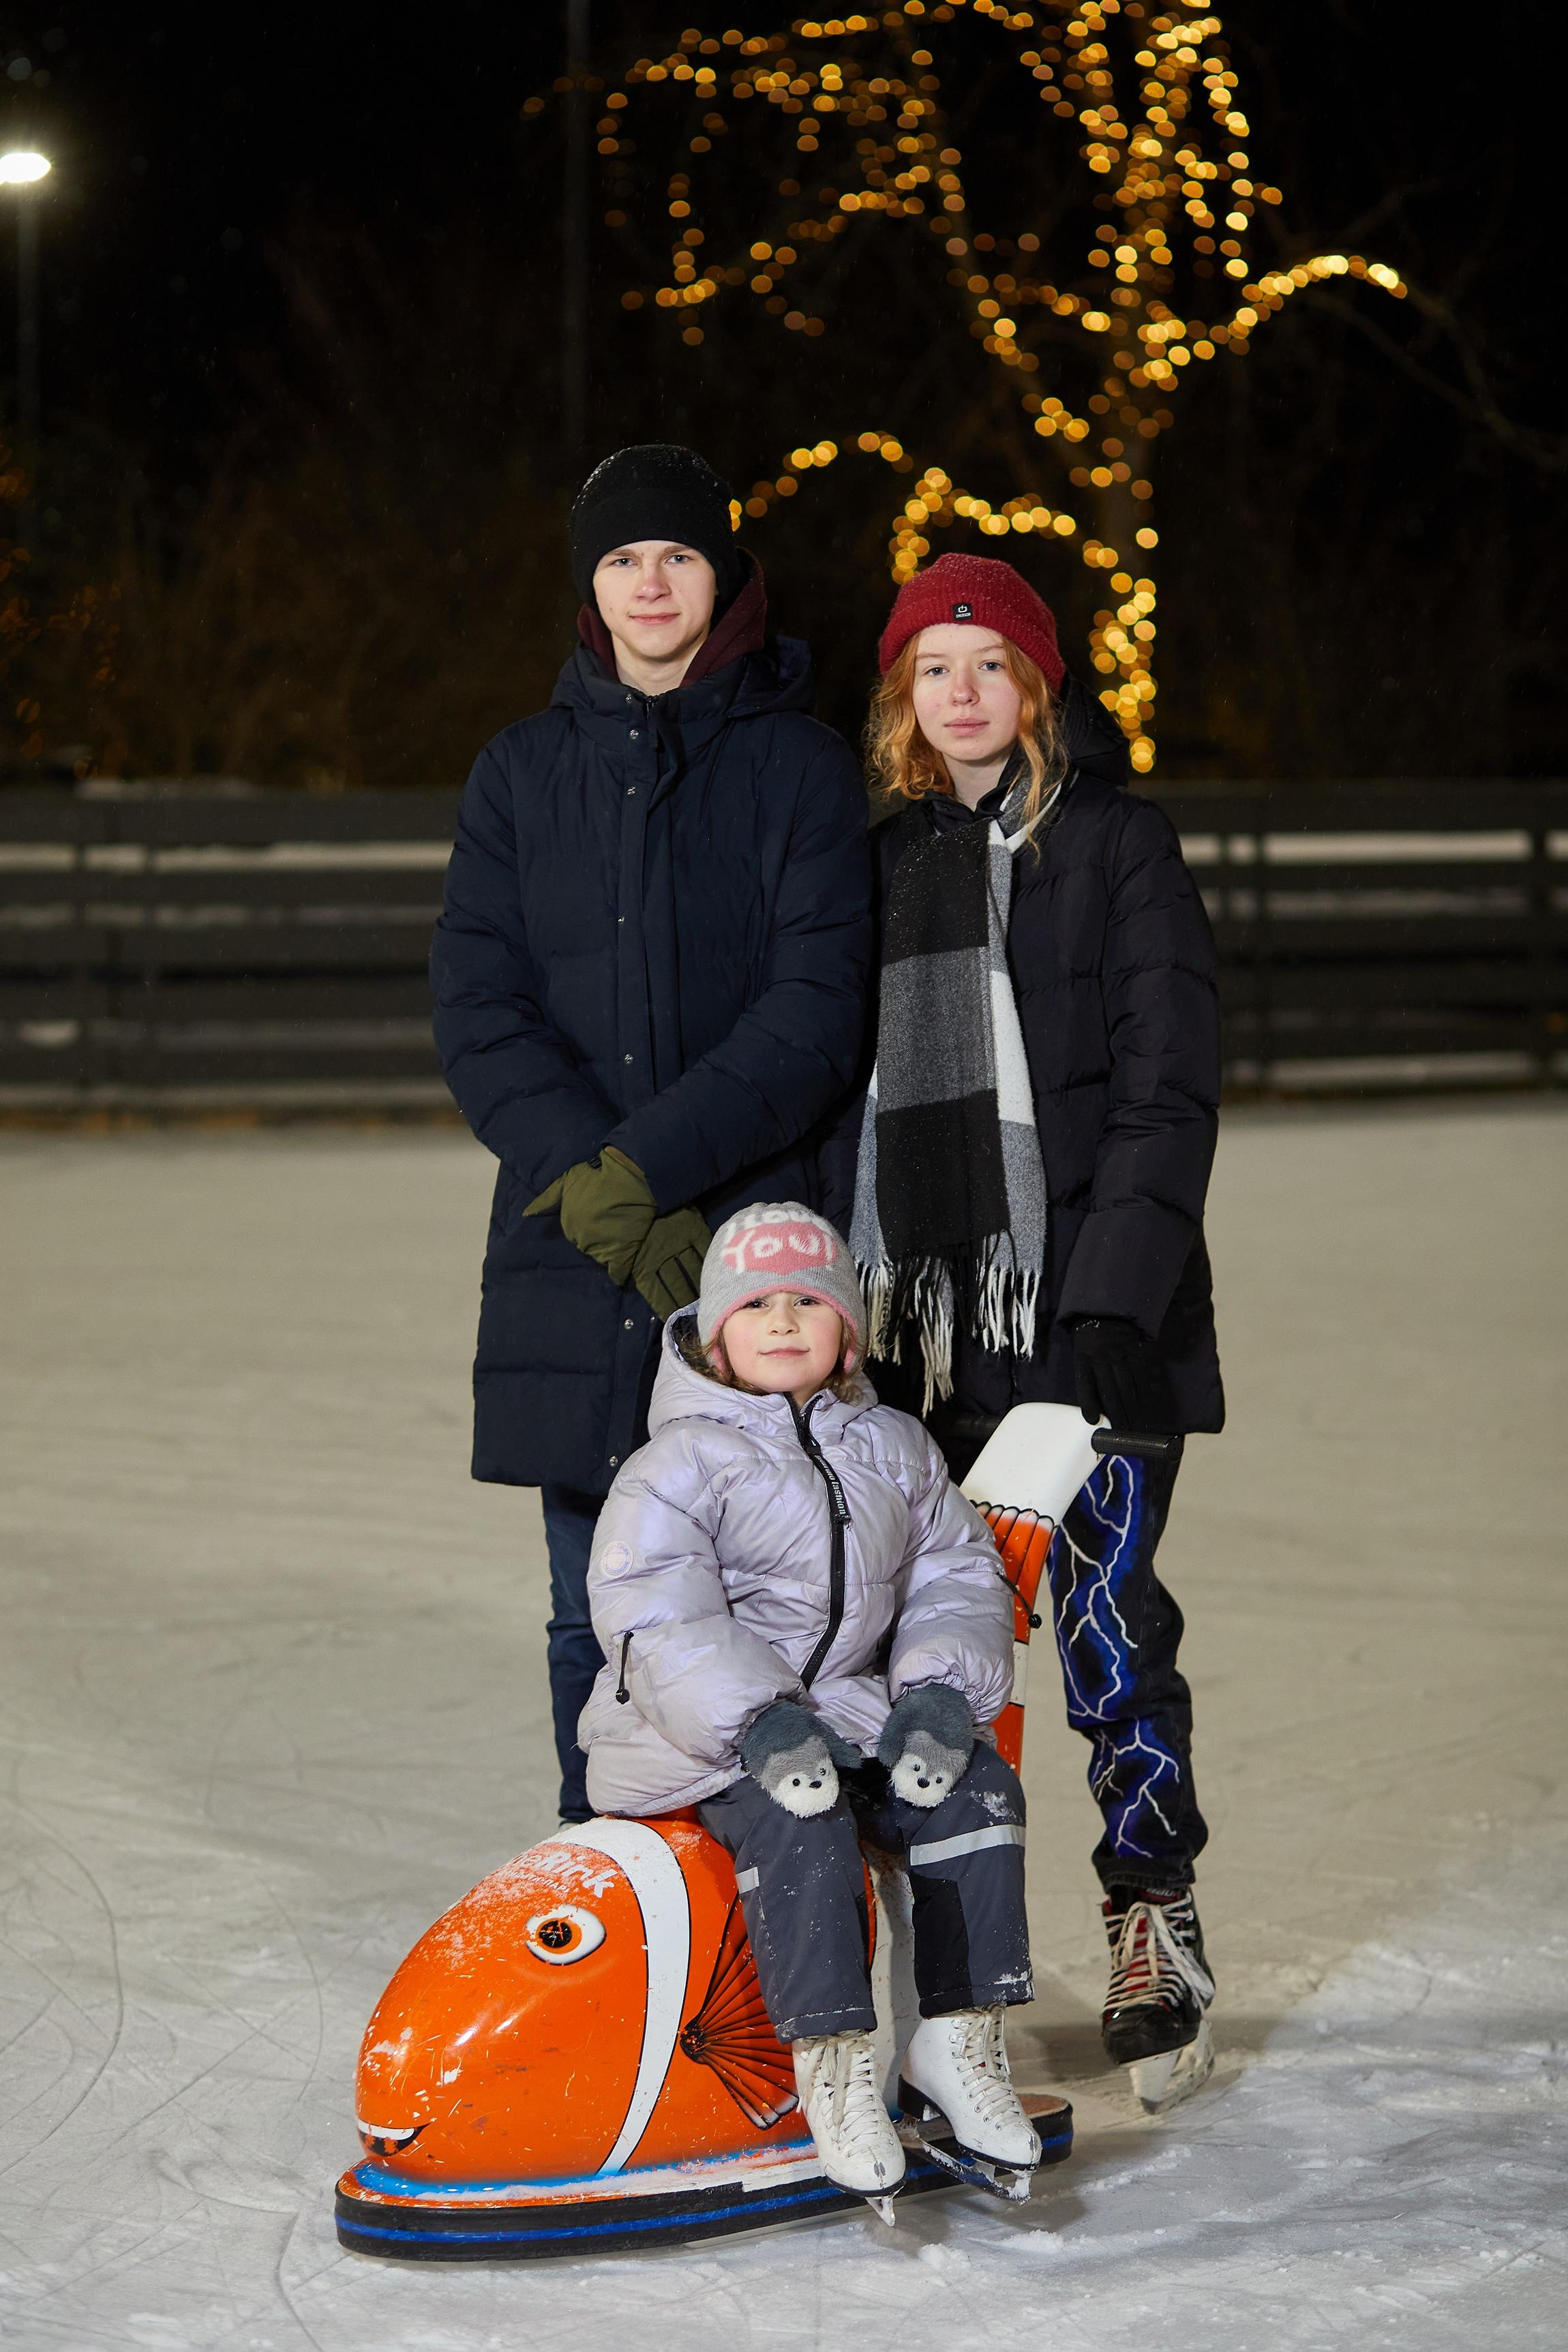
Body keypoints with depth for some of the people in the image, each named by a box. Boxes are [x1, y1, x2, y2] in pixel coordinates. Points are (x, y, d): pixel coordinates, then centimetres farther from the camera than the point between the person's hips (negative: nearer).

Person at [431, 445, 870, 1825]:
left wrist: (652, 1167, -17)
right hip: (570, 1253, 3)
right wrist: (596, 1190, -12)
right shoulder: (523, 774, 12)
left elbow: (816, 1013, -7)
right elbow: (477, 1012, 3)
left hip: (755, 1233, -3)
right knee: (598, 1617, 6)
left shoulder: (803, 768, 4)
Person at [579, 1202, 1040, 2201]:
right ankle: (833, 2062, -26)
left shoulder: (894, 1449, 11)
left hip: (851, 1705, 5)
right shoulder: (682, 1464, -6)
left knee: (979, 1785, -17)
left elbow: (954, 1575, 8)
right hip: (705, 1732, -5)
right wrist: (759, 1719, -30)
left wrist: (940, 1694, -13)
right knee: (799, 1822, -33)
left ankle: (959, 2039, -9)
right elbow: (657, 1616, -17)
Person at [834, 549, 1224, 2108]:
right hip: (922, 1306, 4)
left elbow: (1168, 1084, -5)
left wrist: (1121, 1296, -14)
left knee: (1108, 1613, -6)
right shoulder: (878, 861, 15)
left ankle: (1155, 1922, 6)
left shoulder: (1114, 841, 1)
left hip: (1088, 1295, -4)